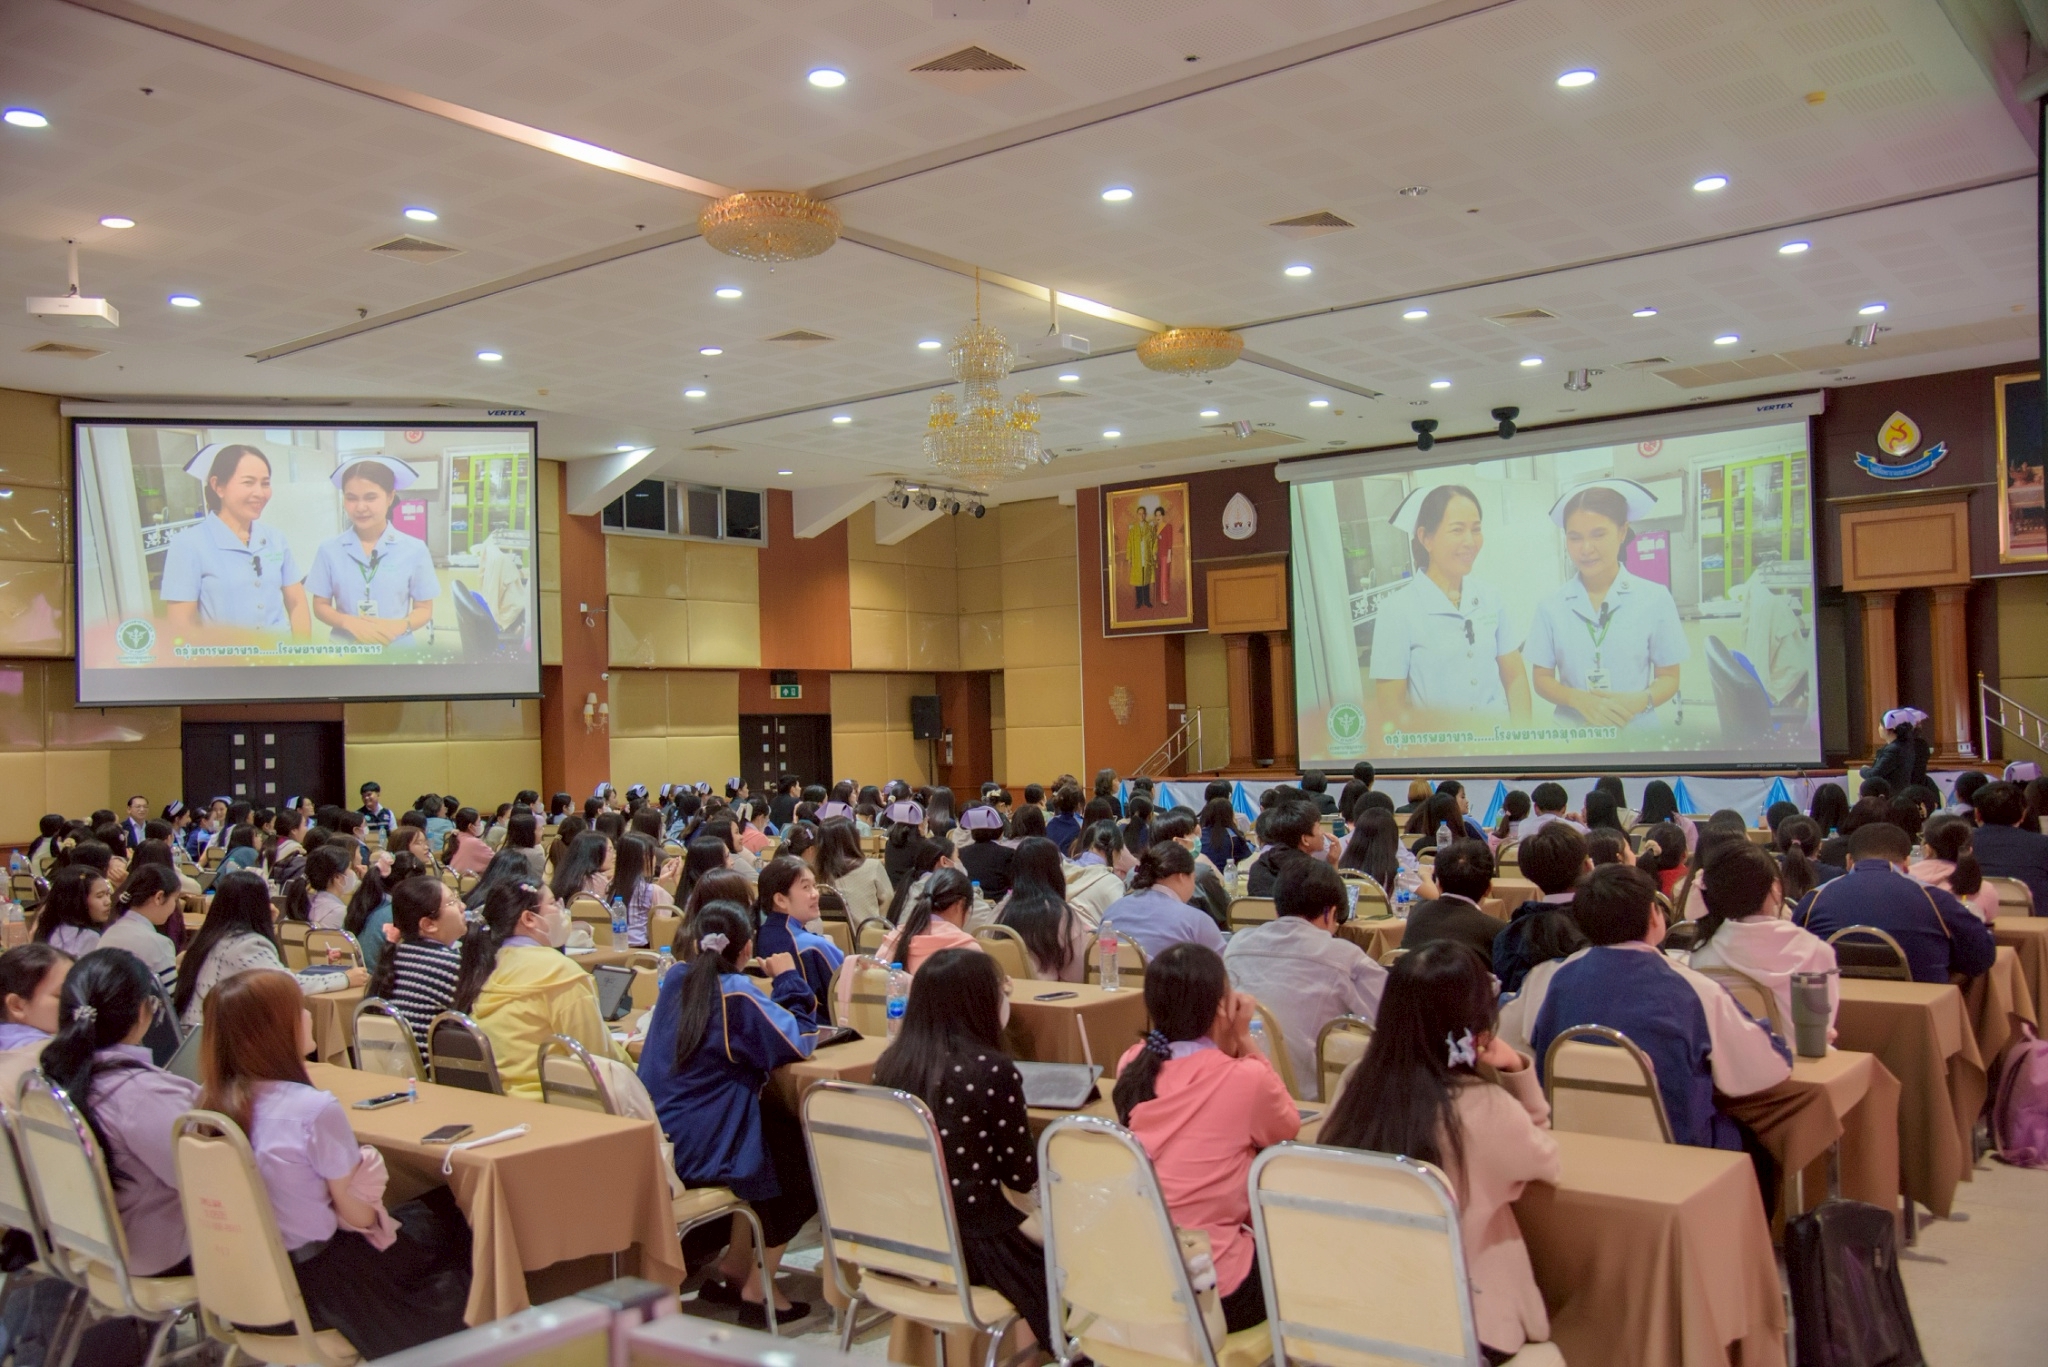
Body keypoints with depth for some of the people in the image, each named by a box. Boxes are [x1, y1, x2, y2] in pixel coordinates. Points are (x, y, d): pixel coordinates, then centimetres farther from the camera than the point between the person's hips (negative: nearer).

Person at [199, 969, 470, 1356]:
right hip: (319, 1277, -6)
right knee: (444, 1224, 18)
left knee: (417, 1213, 25)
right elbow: (356, 1213, -17)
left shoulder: (214, 1103, -7)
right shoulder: (316, 1109, -28)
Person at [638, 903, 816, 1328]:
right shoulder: (737, 992, -17)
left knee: (778, 1127, 26)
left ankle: (731, 1269, 27)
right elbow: (800, 1042, -16)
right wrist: (789, 980, -5)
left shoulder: (675, 982, 6)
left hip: (657, 1144, 8)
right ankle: (755, 1290, 15)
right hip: (704, 1148, -8)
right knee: (807, 1157, 14)